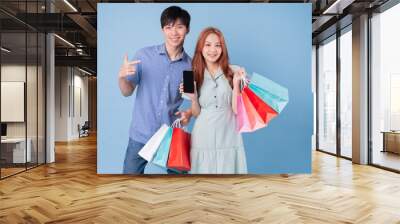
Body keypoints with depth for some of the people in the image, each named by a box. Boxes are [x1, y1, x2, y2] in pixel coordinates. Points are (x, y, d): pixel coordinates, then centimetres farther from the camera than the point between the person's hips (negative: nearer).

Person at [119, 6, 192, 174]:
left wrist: (189, 113, -14)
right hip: (140, 135, 0)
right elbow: (127, 92, 0)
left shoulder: (191, 65, -1)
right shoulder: (144, 55, -4)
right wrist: (121, 77, -21)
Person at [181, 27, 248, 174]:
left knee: (228, 171, 4)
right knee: (204, 171, 8)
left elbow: (237, 110, -5)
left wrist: (236, 83, -13)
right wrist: (193, 98, -9)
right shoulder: (194, 75, 6)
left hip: (229, 139, -1)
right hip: (203, 140, 2)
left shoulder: (234, 72, -1)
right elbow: (196, 114, 8)